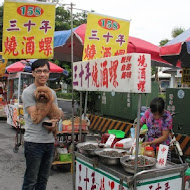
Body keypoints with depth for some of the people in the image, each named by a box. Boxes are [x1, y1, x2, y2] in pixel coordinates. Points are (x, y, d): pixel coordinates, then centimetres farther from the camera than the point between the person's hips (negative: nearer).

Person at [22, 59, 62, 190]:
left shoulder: (52, 93, 10)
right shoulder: (28, 92, -10)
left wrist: (55, 121, -7)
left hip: (50, 141, 6)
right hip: (34, 141, -6)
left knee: (43, 179, 17)